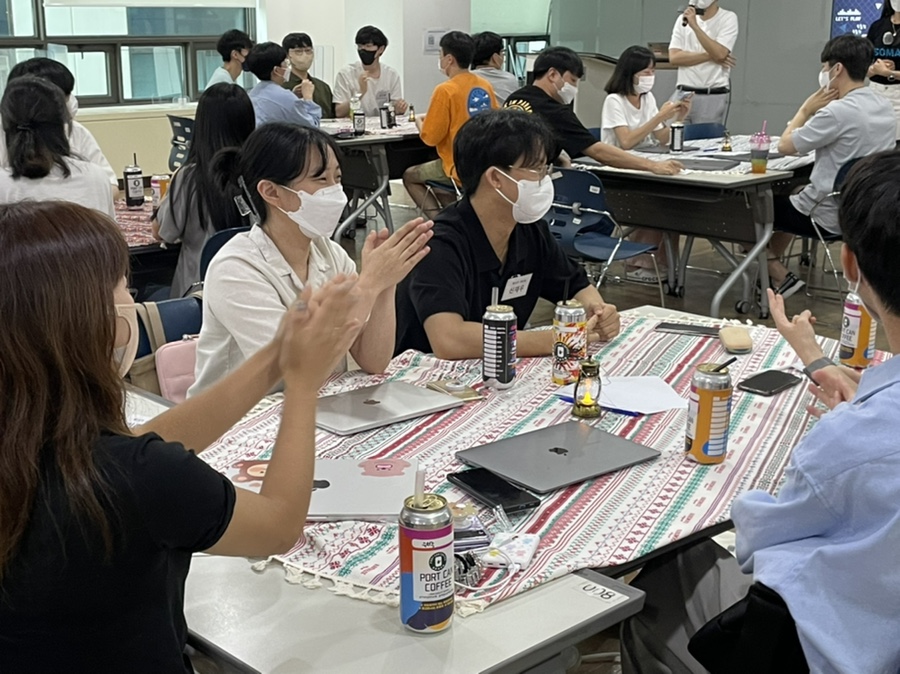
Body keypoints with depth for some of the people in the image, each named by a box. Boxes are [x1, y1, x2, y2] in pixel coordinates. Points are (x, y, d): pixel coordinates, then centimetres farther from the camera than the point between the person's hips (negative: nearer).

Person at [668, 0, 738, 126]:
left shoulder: (728, 18, -1)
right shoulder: (684, 18, 10)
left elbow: (720, 54, -16)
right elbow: (674, 57, -1)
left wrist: (695, 26, -17)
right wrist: (710, 56, -10)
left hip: (714, 96, -3)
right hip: (683, 94, 3)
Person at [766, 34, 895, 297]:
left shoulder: (838, 111, -24)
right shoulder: (884, 107, 3)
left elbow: (785, 146, -13)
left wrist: (805, 109, -2)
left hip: (829, 218, -9)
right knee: (786, 201, 33)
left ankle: (780, 277, 14)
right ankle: (771, 266, 38)